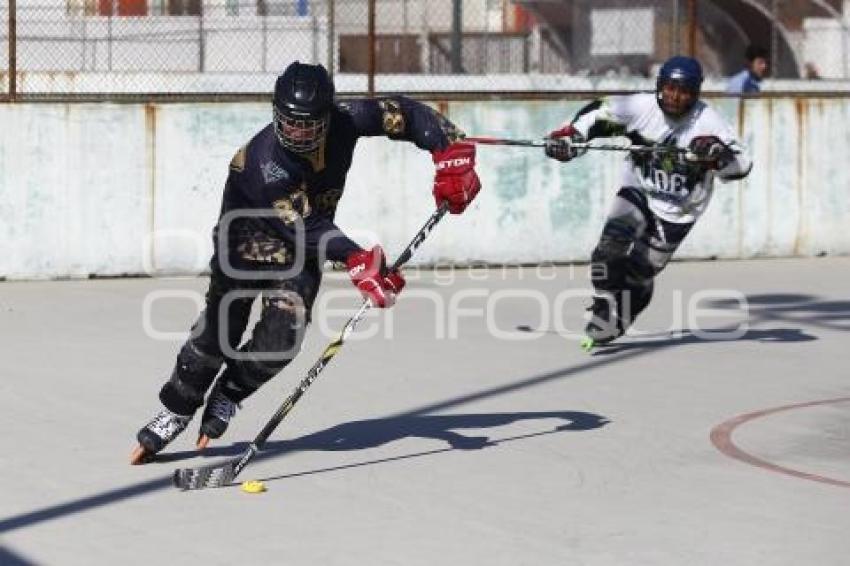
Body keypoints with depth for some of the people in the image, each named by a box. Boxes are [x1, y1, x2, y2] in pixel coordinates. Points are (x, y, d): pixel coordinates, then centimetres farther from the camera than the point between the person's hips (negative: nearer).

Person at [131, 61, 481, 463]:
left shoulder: (344, 122, -22)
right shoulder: (263, 159, -35)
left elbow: (404, 114, -10)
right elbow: (302, 226, -39)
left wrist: (452, 154, -21)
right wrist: (356, 261, -50)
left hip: (306, 242, 4)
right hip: (248, 236, -4)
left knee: (282, 336, -12)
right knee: (219, 330, -10)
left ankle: (227, 395, 12)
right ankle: (174, 414, 6)